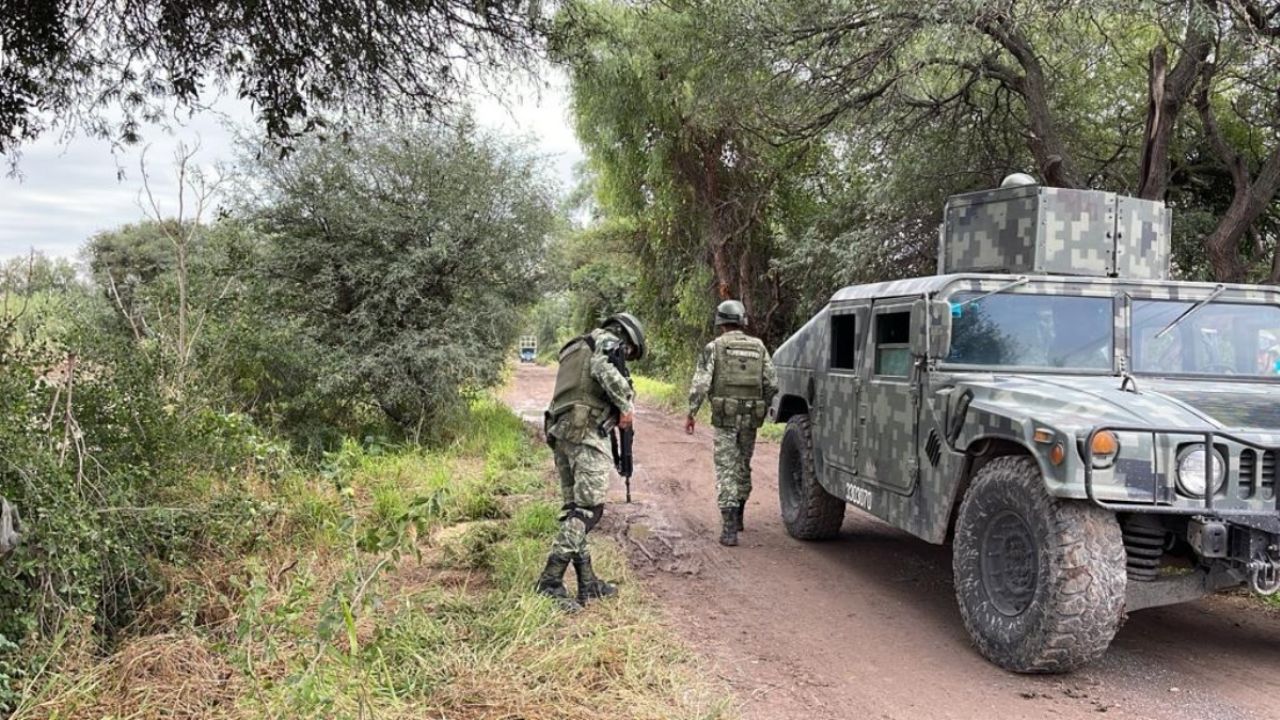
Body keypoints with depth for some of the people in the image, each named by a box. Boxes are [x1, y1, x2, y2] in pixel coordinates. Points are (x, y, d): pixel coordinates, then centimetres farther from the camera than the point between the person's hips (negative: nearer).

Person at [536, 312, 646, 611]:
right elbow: (603, 368, -18)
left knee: (575, 507, 11)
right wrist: (625, 403, -13)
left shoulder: (577, 348, 30)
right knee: (588, 507, -11)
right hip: (585, 430, -9)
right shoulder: (608, 340, 4)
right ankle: (551, 580, -18)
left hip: (559, 429, 9)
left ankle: (587, 582, 16)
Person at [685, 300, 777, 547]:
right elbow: (772, 383, 4)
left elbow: (700, 383, -10)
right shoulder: (758, 347, 8)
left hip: (725, 416, -4)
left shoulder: (714, 347, -3)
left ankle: (729, 528, -8)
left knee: (726, 469, -1)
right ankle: (736, 517, 35)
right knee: (743, 466, 20)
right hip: (751, 417, 4)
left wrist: (691, 413, -2)